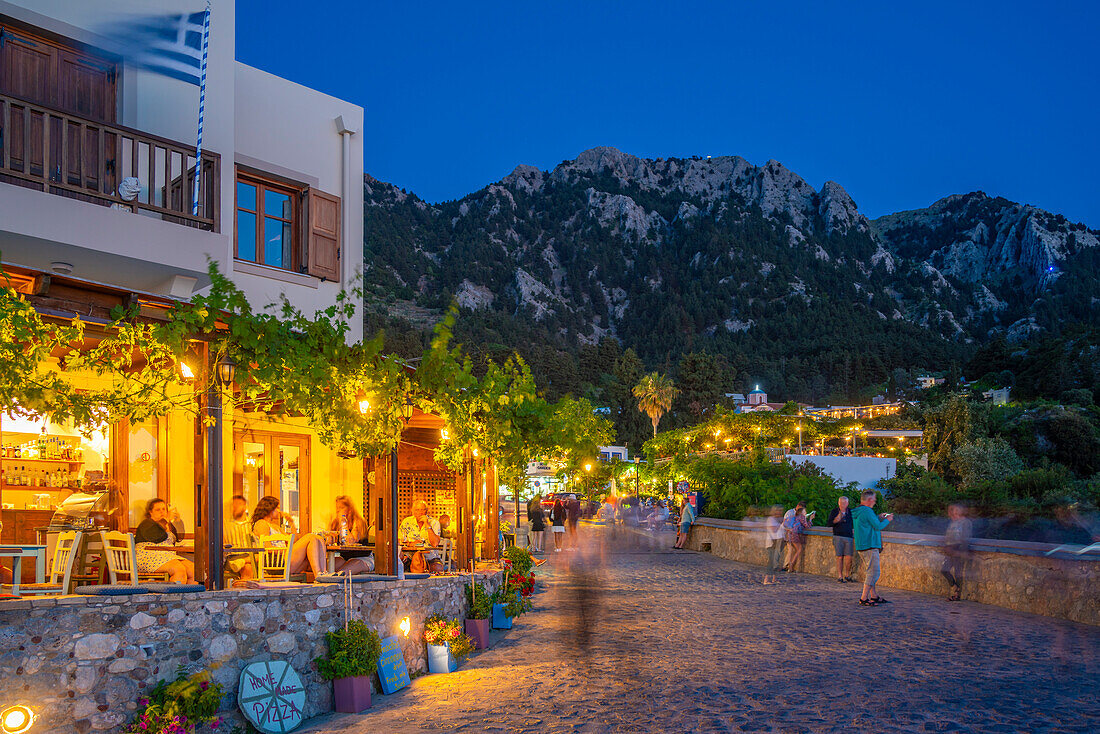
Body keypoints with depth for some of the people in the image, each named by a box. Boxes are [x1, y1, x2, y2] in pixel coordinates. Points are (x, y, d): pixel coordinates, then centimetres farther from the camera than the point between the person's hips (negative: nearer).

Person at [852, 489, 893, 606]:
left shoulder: (856, 512, 14)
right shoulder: (867, 511, -16)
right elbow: (878, 526, -14)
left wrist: (879, 518, 21)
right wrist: (887, 520, 2)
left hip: (863, 546, 10)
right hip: (870, 546, -10)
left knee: (873, 571, 18)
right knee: (874, 571, -7)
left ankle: (874, 596, 22)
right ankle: (864, 599, -8)